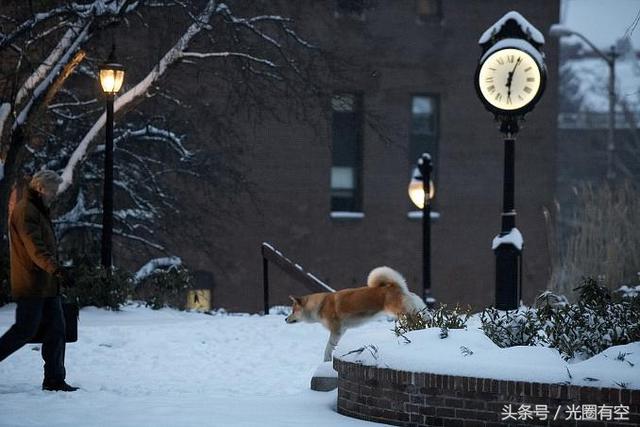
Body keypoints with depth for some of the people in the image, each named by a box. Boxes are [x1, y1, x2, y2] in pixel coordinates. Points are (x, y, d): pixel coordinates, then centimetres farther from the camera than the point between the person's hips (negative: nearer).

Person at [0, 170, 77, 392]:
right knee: (24, 330, -8)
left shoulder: (40, 211, 20)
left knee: (56, 329, 6)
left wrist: (55, 271, 23)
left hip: (46, 285, 10)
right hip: (31, 284, -10)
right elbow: (35, 246, -26)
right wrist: (54, 268, -37)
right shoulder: (25, 211, -13)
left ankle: (54, 379, 8)